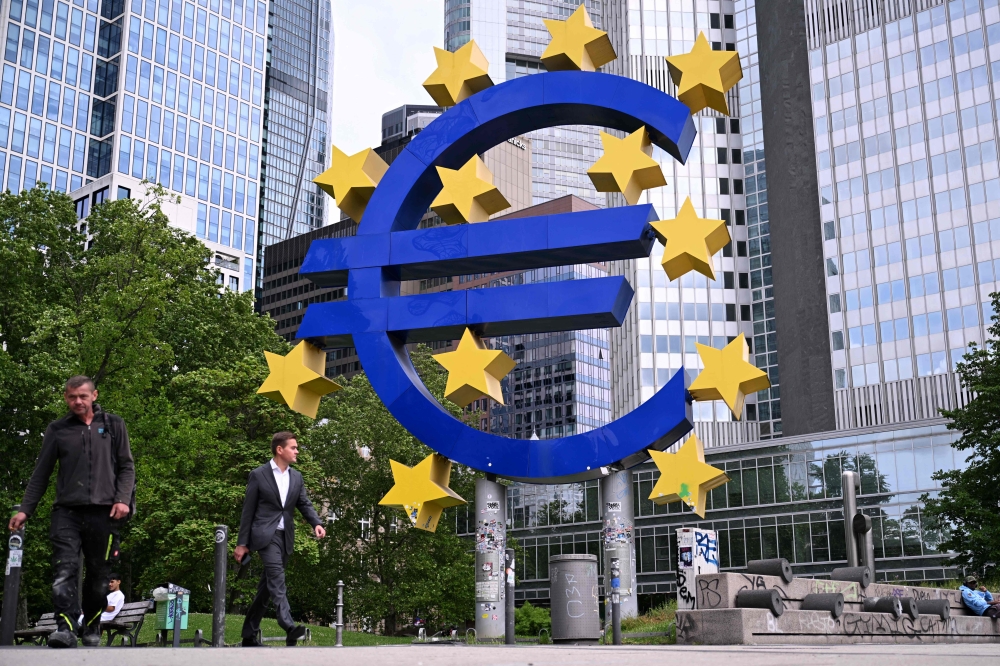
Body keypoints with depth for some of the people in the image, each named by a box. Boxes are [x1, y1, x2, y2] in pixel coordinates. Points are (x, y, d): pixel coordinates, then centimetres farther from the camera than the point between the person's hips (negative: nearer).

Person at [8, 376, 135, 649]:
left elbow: (126, 467, 9)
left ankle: (92, 628, 19)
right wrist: (25, 510, 7)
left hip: (103, 511, 0)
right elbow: (41, 473, 13)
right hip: (67, 511, 0)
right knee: (64, 570, -15)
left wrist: (123, 499, -5)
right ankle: (66, 628, -21)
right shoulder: (57, 429, 11)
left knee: (98, 575, 5)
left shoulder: (113, 425, 10)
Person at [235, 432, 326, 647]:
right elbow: (248, 511, -1)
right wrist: (242, 543, -1)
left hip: (286, 537, 6)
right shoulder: (258, 475, -3)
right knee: (276, 576, -24)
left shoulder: (296, 477, 13)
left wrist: (316, 524, -11)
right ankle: (289, 627, -36)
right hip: (265, 534, -6)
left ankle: (249, 635, 17)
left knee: (267, 586, 9)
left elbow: (305, 504, 10)